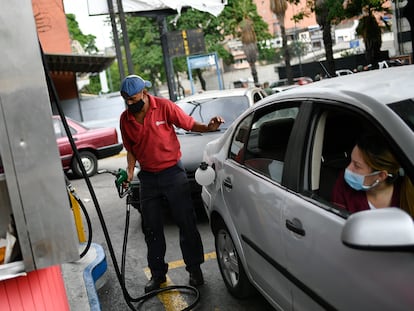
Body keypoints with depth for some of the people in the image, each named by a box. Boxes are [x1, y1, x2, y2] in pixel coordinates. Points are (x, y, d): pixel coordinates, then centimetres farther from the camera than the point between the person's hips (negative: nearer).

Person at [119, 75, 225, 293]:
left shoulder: (164, 107, -11)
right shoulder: (125, 119, 1)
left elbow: (189, 124, -7)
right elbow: (131, 150, 10)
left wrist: (208, 127, -26)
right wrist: (130, 173, -3)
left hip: (172, 173, -4)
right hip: (147, 178, 4)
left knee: (186, 223, 2)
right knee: (152, 228, 11)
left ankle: (194, 269, 18)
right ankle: (157, 274, 25)